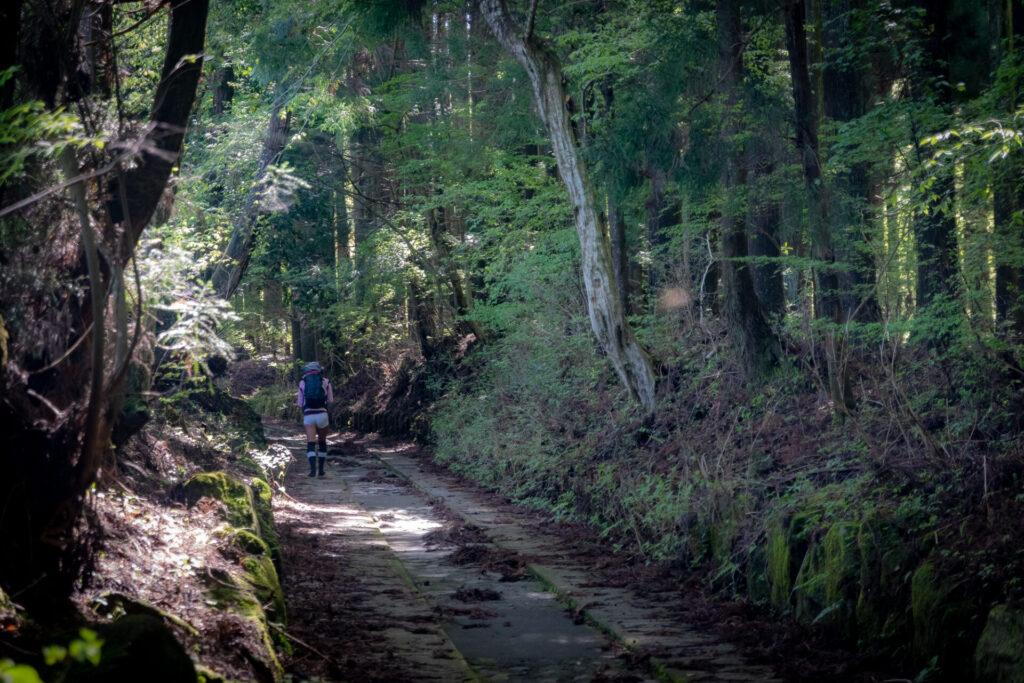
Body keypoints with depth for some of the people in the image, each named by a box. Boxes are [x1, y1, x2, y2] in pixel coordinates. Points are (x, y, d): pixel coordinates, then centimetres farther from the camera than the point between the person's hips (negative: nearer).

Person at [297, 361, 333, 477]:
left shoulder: (303, 383, 10)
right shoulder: (326, 381, 10)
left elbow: (300, 403, 14)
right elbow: (330, 400, 14)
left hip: (308, 415, 0)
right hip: (322, 414, 0)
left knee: (310, 444, -5)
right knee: (322, 442, 18)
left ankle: (313, 468, -25)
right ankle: (321, 469, 18)